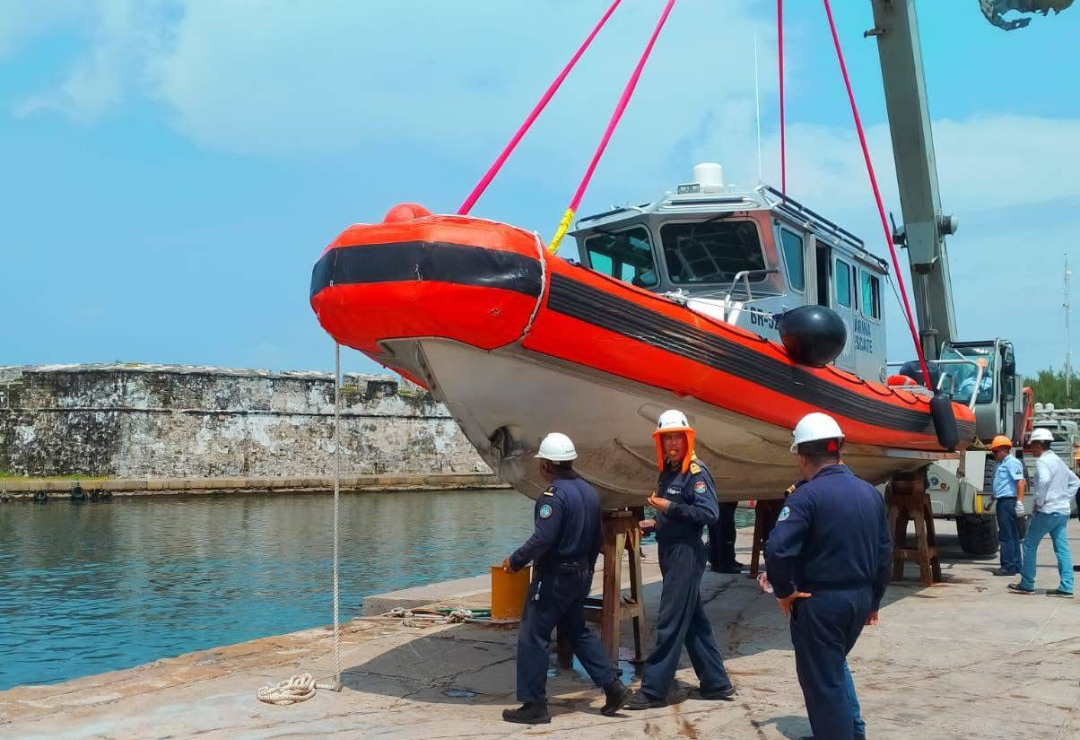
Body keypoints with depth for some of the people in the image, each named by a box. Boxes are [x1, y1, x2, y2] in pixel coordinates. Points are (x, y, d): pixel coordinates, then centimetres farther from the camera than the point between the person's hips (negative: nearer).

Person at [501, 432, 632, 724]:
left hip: (554, 576, -9)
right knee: (577, 632, 21)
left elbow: (542, 539, -25)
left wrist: (515, 561, -12)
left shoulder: (554, 494, -19)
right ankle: (613, 687, 19)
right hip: (581, 574, 9)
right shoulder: (589, 491, 8)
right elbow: (598, 538, 15)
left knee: (532, 636, 0)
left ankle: (534, 705, 4)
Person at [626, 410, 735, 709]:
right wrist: (655, 523, 8)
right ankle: (716, 683, 20)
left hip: (687, 553, -9)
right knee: (694, 622, 13)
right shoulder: (667, 473, 14)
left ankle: (653, 690, -3)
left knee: (670, 623, -6)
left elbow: (708, 514, -21)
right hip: (670, 553, 9)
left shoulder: (696, 472, -12)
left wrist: (669, 507, -20)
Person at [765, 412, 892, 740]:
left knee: (821, 681, 6)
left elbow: (777, 550, -28)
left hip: (819, 603, -7)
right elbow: (884, 552, 10)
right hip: (859, 598, 8)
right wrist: (874, 599, 20)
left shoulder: (807, 495, -17)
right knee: (835, 665, 29)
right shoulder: (870, 493, 4)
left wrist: (783, 591, -12)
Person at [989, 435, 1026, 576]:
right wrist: (994, 499, 28)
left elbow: (1020, 482, -21)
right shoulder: (1002, 464, 19)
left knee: (1007, 536, -8)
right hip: (1003, 502, 10)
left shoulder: (1012, 462, -11)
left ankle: (1009, 566, -6)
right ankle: (1015, 566, 19)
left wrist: (1019, 502, -26)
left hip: (1009, 502, -10)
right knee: (1012, 535, 13)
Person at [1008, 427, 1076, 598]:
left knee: (1029, 545, 2)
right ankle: (1066, 588, 2)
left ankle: (1027, 585, 6)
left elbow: (1044, 480, -31)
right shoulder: (1058, 461, 18)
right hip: (1063, 511, 8)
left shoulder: (1042, 461, -11)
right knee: (1062, 548, 6)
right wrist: (1065, 498, 17)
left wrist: (1039, 501, -20)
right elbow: (1075, 481, 27)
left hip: (1047, 511, -8)